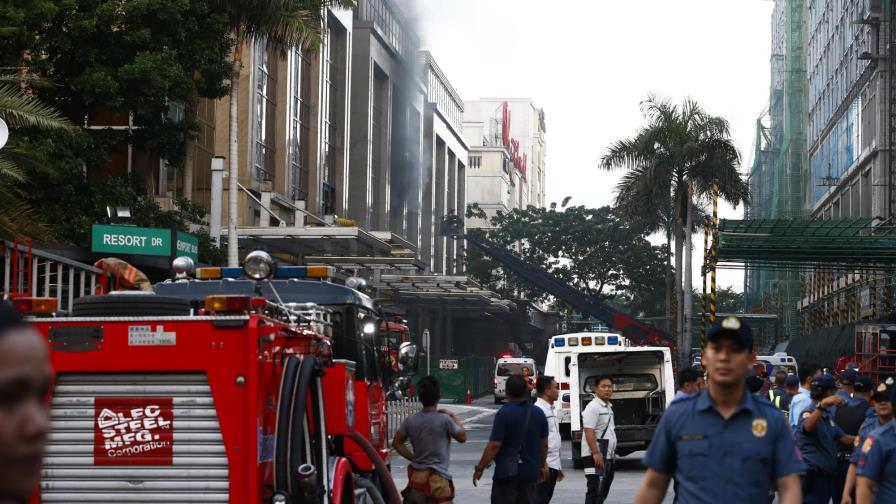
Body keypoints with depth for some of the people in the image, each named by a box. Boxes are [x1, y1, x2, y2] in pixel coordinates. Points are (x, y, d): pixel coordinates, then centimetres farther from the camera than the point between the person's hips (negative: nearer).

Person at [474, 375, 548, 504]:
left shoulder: (504, 413, -14)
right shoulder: (538, 414, 5)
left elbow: (494, 445, -17)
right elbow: (544, 445, 14)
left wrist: (480, 468, -9)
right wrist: (541, 466, 28)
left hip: (507, 473, -5)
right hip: (530, 472, 6)